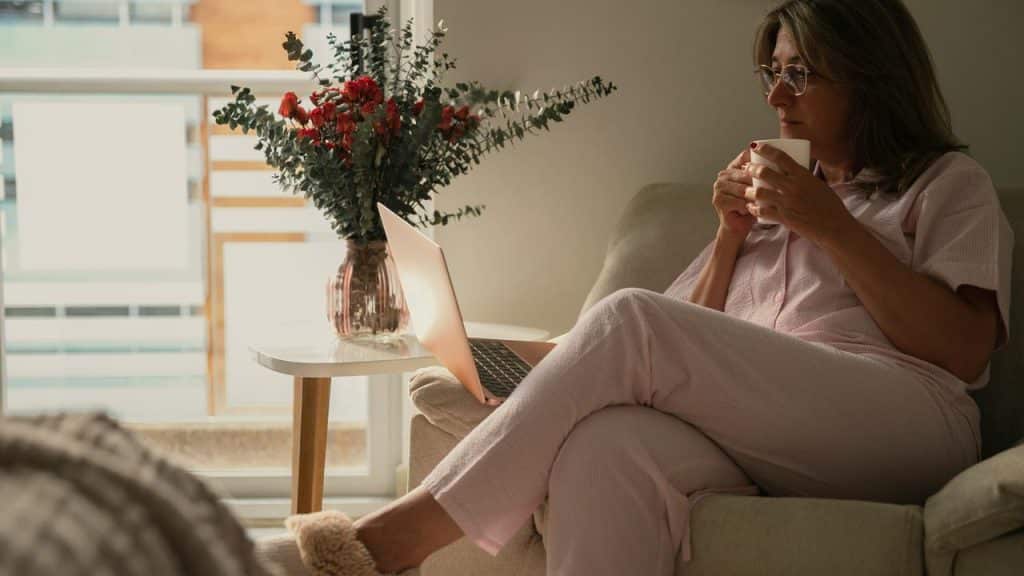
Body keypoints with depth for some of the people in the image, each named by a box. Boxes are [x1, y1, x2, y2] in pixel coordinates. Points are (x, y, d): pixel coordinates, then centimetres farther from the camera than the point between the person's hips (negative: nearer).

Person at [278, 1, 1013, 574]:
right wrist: (732, 235, 11)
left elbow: (964, 350, 0)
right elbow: (704, 353, 25)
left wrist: (833, 228, -4)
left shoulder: (949, 183, 17)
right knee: (607, 444, -32)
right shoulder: (779, 193, 33)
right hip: (763, 443, 5)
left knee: (630, 319, -26)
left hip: (902, 421, -4)